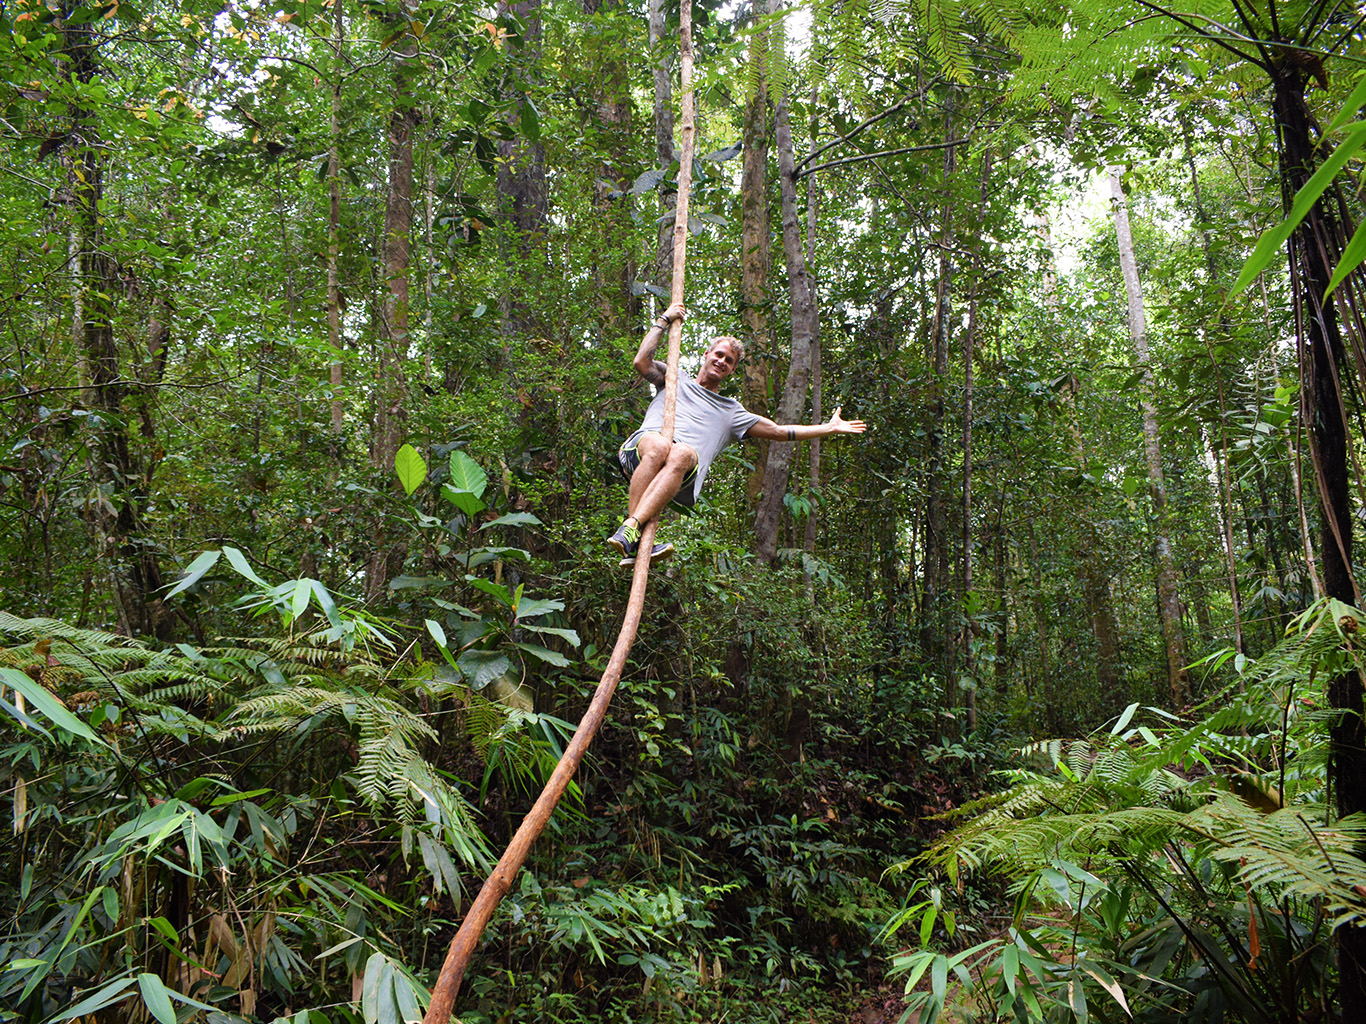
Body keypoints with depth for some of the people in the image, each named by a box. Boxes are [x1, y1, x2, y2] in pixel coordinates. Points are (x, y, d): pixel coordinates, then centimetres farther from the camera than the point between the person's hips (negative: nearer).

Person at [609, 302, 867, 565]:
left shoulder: (731, 412, 35)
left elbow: (779, 431, 33)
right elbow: (641, 362, 16)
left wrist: (829, 428, 30)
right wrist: (663, 321, 23)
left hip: (682, 476, 1)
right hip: (638, 451, 0)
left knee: (683, 453, -39)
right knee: (658, 445, -40)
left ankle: (631, 527, -50)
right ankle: (635, 544, -45)